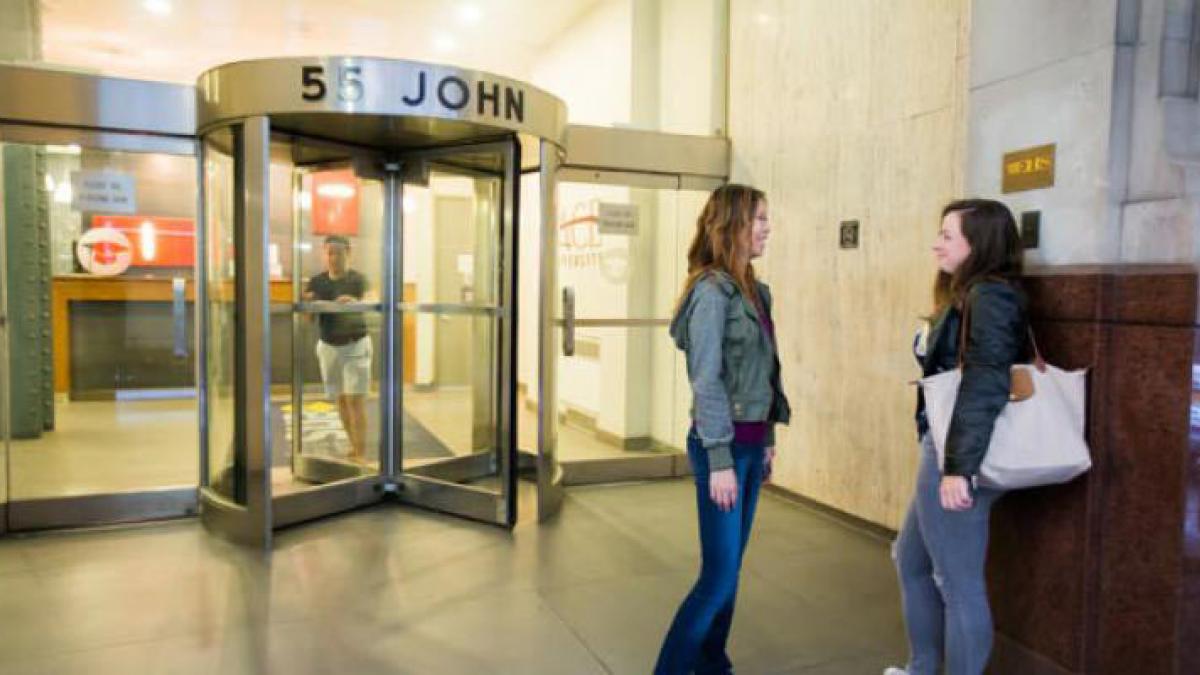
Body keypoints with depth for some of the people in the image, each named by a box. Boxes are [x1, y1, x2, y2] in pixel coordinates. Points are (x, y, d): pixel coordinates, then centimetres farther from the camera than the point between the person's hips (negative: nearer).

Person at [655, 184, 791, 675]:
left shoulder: (753, 290, 10)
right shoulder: (712, 290, -14)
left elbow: (761, 372, 13)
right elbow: (706, 381, -17)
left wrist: (767, 440, 14)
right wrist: (720, 460, -18)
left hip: (751, 441, 8)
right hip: (723, 444, -8)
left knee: (730, 569, 15)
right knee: (719, 576, -4)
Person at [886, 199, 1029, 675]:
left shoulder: (989, 297, -15)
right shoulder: (968, 295, 14)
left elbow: (985, 387, -23)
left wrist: (960, 468, -25)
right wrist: (946, 460, 17)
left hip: (959, 457, -11)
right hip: (944, 449, 11)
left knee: (958, 584, 2)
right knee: (911, 560, 22)